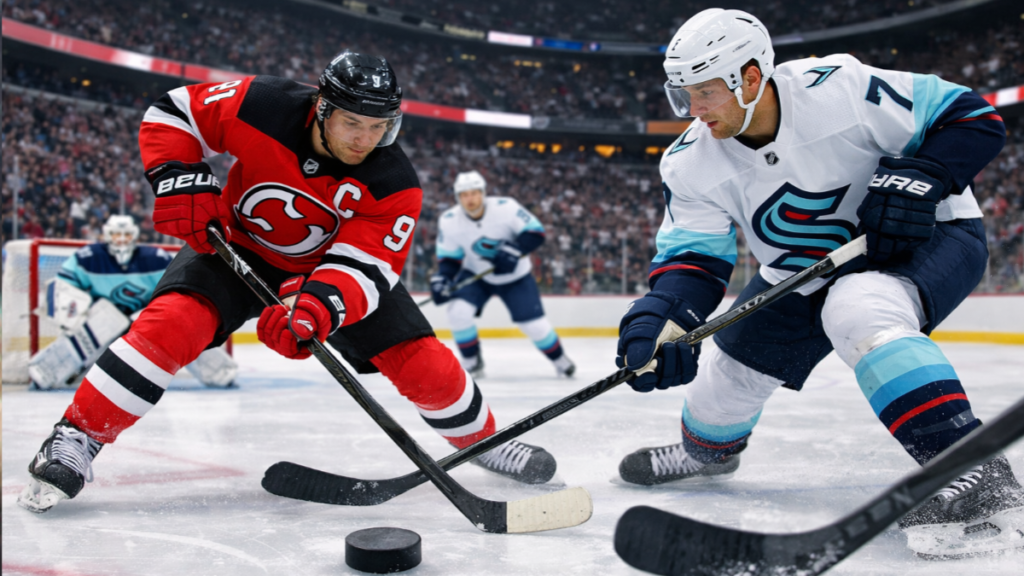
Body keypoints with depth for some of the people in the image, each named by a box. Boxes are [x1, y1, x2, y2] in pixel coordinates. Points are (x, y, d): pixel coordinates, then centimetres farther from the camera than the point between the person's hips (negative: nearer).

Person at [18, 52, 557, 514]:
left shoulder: (395, 185, -26)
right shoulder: (261, 107, -27)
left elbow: (363, 266, -32)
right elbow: (172, 114, -13)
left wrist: (318, 307, -51)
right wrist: (181, 180, -28)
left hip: (332, 263, 1)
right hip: (237, 245, 0)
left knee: (417, 356, -9)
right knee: (174, 320, -27)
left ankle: (482, 438, 16)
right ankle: (77, 438, -15)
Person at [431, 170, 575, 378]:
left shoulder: (506, 207, -25)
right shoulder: (449, 220, -18)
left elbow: (535, 232, -22)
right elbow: (449, 257, -9)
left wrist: (514, 250, -37)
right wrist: (442, 278, -27)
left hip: (515, 276, -1)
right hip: (475, 275, 2)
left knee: (534, 324, -4)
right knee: (458, 311, -22)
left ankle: (559, 359, 25)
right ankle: (472, 362, -1)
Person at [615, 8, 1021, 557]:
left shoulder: (837, 88, -28)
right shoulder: (691, 163, -13)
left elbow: (975, 119, -18)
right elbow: (694, 255, -16)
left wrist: (917, 177, -34)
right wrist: (662, 315, -35)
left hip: (926, 235, -6)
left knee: (857, 312, -37)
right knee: (729, 367, 9)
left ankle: (976, 474, -34)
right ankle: (706, 450, 43)